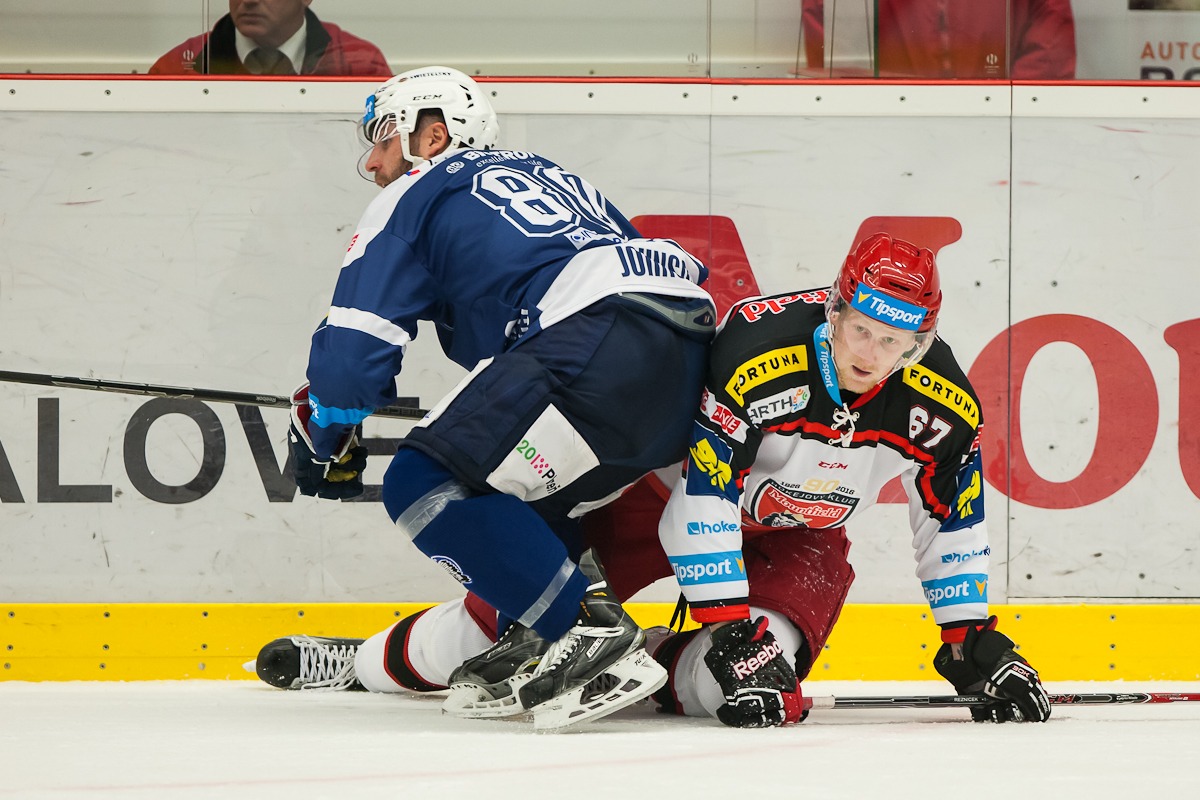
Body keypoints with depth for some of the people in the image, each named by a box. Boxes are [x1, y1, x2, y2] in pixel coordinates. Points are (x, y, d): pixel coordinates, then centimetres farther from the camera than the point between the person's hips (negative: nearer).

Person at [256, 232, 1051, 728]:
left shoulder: (941, 401, -22)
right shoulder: (759, 350, -36)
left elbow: (954, 521, -4)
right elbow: (701, 502, -33)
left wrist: (976, 642, -4)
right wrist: (726, 625, -35)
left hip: (799, 537, 3)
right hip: (670, 487, -3)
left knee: (740, 680, -28)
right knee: (521, 596, -5)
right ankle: (367, 662, 20)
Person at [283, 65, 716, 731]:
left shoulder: (418, 194, 13)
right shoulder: (541, 174, 36)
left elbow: (357, 338, 6)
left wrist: (320, 437, 22)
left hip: (598, 345, -9)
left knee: (424, 483, -8)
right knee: (513, 482, 27)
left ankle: (591, 631, -15)